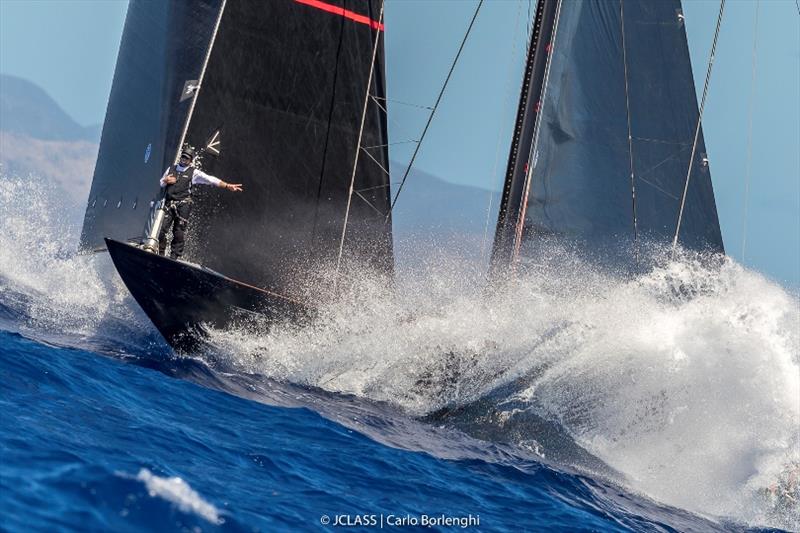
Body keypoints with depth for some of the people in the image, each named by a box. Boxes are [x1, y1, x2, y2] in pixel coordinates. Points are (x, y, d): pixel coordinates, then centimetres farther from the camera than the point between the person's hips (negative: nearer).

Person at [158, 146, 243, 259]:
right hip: (168, 203, 3)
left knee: (179, 233, -6)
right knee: (162, 229, -6)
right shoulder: (171, 169, 17)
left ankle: (174, 257, -2)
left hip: (183, 205, -3)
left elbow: (210, 179, -2)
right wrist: (165, 181, 0)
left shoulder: (194, 173, 6)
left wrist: (227, 186, -12)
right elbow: (160, 184, 24)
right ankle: (161, 255, 3)